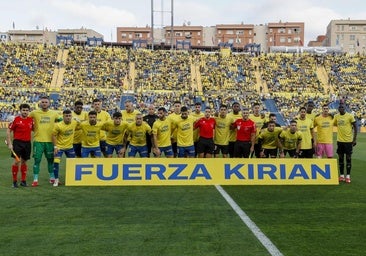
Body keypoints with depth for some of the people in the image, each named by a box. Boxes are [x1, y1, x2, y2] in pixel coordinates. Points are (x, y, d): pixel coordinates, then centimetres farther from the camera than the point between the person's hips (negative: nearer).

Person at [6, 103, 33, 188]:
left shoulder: (31, 120, 5)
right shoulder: (16, 119, -6)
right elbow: (8, 131, -4)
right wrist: (9, 143, -7)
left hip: (27, 143, 4)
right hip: (18, 142, -4)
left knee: (24, 161, 11)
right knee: (16, 161, -6)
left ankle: (23, 181, 20)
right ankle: (14, 181, 6)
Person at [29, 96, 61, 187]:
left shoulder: (54, 113, 4)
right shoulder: (34, 113, -2)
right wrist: (34, 128, 3)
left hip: (50, 140, 2)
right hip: (38, 140, -2)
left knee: (51, 160, 12)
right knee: (37, 160, -2)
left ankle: (52, 178, 26)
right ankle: (35, 180, 7)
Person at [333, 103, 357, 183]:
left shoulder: (350, 116, -8)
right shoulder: (336, 116, 3)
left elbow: (355, 127, -5)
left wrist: (354, 139, -8)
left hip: (348, 140, -4)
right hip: (340, 140, 4)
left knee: (348, 158, 3)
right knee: (340, 158, 8)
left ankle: (348, 176, 9)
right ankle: (341, 175, 17)